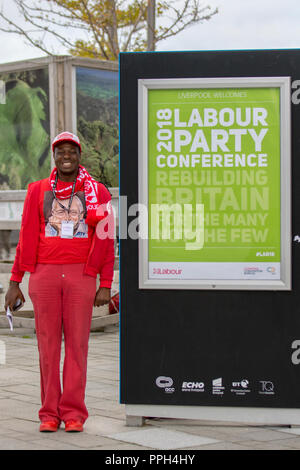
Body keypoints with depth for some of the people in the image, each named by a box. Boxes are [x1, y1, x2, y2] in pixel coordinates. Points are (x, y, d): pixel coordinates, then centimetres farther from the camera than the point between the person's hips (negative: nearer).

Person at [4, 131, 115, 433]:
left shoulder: (97, 193, 6)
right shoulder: (38, 191, 9)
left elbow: (106, 241, 4)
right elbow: (26, 239, 10)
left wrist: (106, 285, -2)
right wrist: (14, 283, 6)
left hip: (81, 275, -1)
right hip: (44, 274, 1)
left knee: (77, 343, -1)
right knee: (48, 344, 2)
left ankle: (73, 413, 4)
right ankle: (49, 414, 8)